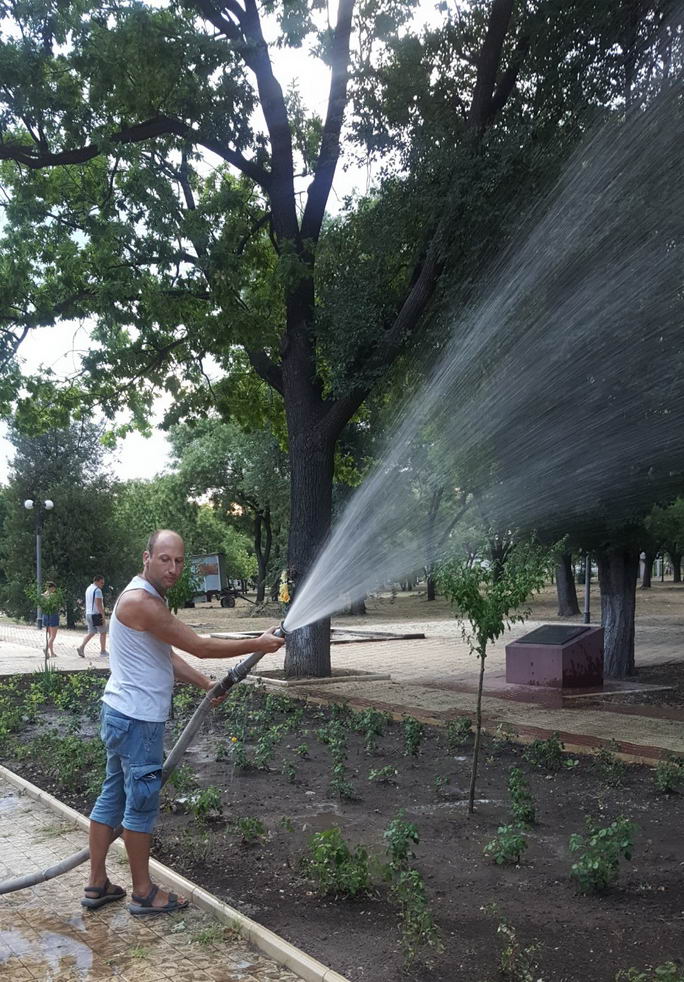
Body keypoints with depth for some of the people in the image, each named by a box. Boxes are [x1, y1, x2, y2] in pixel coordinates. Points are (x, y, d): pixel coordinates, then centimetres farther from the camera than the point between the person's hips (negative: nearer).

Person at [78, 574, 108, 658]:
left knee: (91, 633, 12)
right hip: (96, 614, -8)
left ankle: (81, 647, -3)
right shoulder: (97, 590, -15)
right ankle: (103, 651, 10)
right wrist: (103, 616, -19)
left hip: (88, 614, 8)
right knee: (103, 632, 5)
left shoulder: (88, 589, 15)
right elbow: (99, 604, -21)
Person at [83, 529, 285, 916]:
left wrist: (207, 684, 5)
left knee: (113, 796, 15)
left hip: (124, 715, 10)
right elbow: (200, 646, -21)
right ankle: (144, 892, 15)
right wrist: (258, 645, -14)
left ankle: (98, 884, 26)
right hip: (138, 720, -10)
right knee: (142, 803, 2)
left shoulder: (148, 598, 11)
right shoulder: (141, 601, -22)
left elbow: (167, 655, 14)